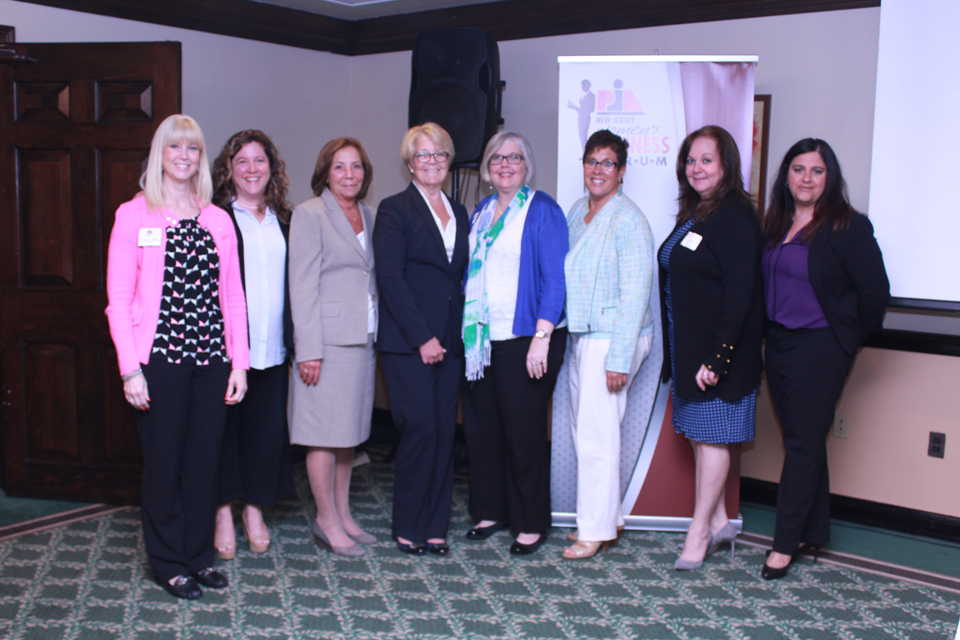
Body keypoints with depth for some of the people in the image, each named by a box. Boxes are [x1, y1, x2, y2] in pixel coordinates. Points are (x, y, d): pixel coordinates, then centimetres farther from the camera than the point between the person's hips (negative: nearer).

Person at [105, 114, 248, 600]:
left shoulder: (218, 220, 10)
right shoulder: (134, 215, 0)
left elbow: (233, 295, 9)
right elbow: (119, 298, -4)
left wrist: (238, 362, 3)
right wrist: (130, 368, -10)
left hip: (211, 358, 3)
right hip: (160, 358, -3)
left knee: (205, 460, 8)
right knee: (164, 462, 4)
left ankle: (199, 555, 23)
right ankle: (168, 563, 19)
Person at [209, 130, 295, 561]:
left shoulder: (284, 221, 13)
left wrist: (295, 339, 7)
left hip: (272, 347, 4)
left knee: (269, 428, 6)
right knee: (225, 426, 4)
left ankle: (255, 509, 23)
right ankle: (224, 513, 18)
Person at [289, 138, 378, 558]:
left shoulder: (368, 216, 14)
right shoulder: (309, 214, -5)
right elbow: (302, 285, -10)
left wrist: (379, 337, 10)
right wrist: (309, 349, -15)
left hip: (363, 339, 7)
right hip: (327, 340, -7)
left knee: (350, 430, 12)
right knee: (324, 433, -1)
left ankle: (343, 515, 23)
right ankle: (326, 520, 10)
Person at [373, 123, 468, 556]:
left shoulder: (459, 213, 17)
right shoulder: (394, 209, -2)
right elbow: (390, 278, -10)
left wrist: (460, 333, 6)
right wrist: (422, 337, -14)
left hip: (449, 341, 6)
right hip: (407, 342, -6)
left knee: (445, 432, 5)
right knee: (421, 430, -8)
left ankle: (434, 527, 16)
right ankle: (407, 528, 8)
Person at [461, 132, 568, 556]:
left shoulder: (543, 211, -4)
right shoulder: (480, 213, 15)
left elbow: (554, 278, -10)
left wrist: (541, 337, -17)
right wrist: (465, 330, 9)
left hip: (524, 339, -6)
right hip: (480, 339, 6)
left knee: (524, 432, 0)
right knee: (481, 427, 10)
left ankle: (532, 523, 14)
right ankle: (491, 510, 25)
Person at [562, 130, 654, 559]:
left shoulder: (627, 220, -13)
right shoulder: (576, 212, 12)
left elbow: (634, 293, -17)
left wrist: (619, 358, -19)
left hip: (611, 338, -8)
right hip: (580, 335, 8)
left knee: (596, 435, -5)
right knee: (583, 431, 12)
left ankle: (596, 530, 6)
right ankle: (607, 518, 25)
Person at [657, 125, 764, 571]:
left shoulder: (735, 216, -14)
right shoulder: (693, 213, 14)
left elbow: (739, 293, -20)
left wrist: (718, 356, -23)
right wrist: (680, 353, 14)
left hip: (718, 352, -9)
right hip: (688, 349, 9)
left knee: (712, 437, 0)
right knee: (700, 436, 13)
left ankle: (699, 530, 11)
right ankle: (718, 521, 25)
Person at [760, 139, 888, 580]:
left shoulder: (848, 227, -10)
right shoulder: (774, 225, 9)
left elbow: (875, 292, -10)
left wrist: (848, 340, -2)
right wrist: (771, 334, 12)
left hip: (820, 349, -6)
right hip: (778, 343, 7)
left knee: (804, 444, -2)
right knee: (801, 441, 13)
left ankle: (786, 544, 6)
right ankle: (812, 534, 24)